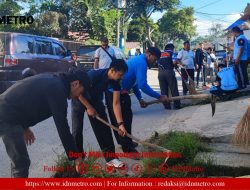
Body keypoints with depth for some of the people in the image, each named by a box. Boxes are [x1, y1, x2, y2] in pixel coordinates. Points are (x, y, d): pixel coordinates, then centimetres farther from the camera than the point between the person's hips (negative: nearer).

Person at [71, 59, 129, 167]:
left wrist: (120, 123, -23)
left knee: (104, 127, -3)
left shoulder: (115, 81, -19)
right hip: (80, 99, -5)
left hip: (95, 99, 5)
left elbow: (116, 103, -17)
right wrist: (89, 107, -20)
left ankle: (110, 157, 2)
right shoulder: (94, 75, -37)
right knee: (77, 130, -3)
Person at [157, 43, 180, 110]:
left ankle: (166, 105, 10)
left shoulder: (160, 54, 20)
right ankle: (176, 105, 5)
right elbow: (174, 62, -8)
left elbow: (158, 63, 14)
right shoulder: (172, 53, 6)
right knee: (174, 89, 3)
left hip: (160, 72, 4)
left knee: (163, 90, 8)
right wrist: (175, 66, 10)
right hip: (169, 71, -4)